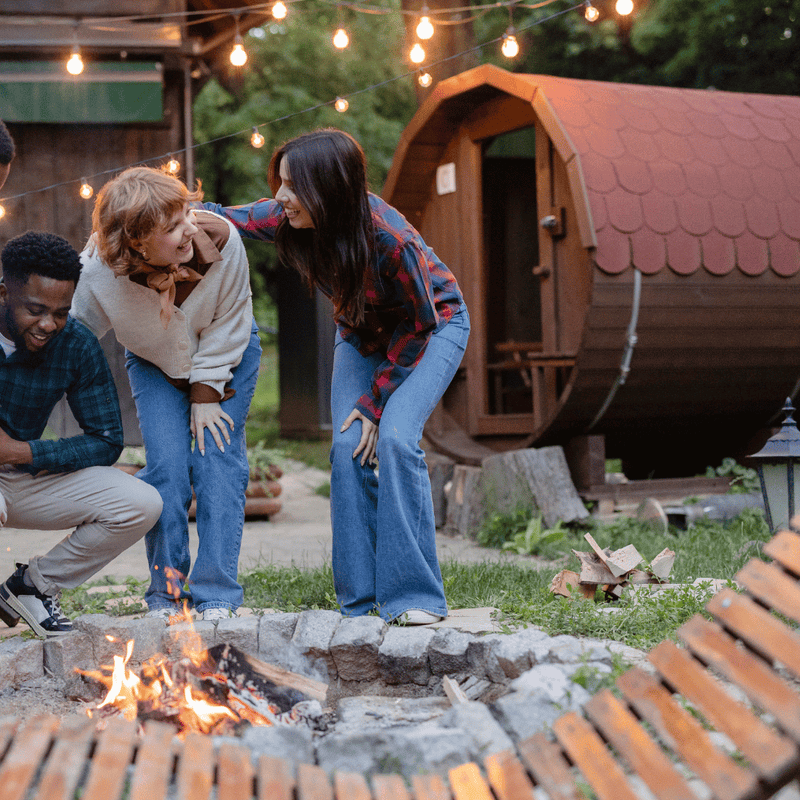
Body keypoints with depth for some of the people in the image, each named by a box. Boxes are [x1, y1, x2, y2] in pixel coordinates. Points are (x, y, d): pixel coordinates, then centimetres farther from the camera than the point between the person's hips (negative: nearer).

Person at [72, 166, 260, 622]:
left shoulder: (221, 240, -34)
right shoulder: (101, 272, -34)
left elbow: (228, 327, -18)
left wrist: (206, 395, -13)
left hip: (227, 356, 0)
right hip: (154, 363, 0)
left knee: (218, 461, -11)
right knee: (167, 466, -12)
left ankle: (217, 595, -3)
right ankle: (166, 592, 4)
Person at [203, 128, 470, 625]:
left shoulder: (389, 239, -37)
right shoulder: (288, 220, -23)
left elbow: (418, 324, -24)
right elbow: (223, 219, -9)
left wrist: (374, 402, -21)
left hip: (433, 326, -5)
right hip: (363, 334, 5)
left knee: (394, 437, -25)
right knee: (348, 448, -11)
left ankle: (414, 596, -17)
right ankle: (363, 600, -3)